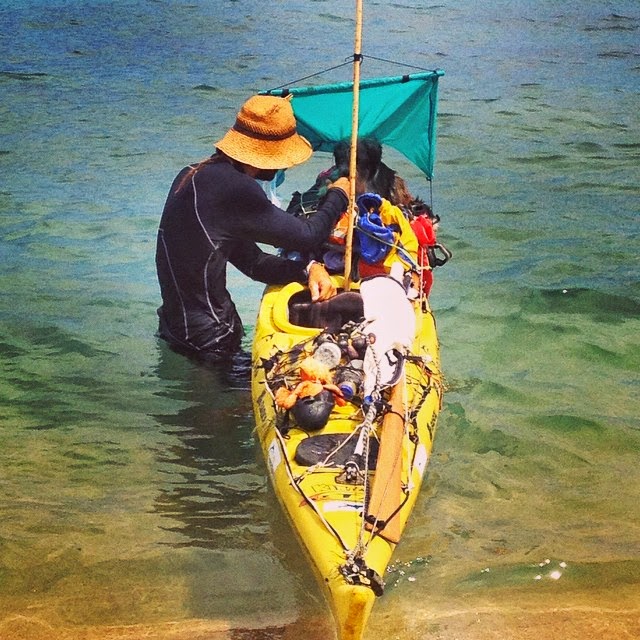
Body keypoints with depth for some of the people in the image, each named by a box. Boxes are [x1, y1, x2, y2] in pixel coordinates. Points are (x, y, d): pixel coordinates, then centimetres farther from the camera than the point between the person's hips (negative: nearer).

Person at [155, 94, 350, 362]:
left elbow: (251, 260, 10)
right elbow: (307, 237, -14)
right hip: (207, 339, -9)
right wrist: (338, 196, 5)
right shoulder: (234, 189, -23)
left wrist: (307, 269, -5)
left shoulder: (196, 175, 8)